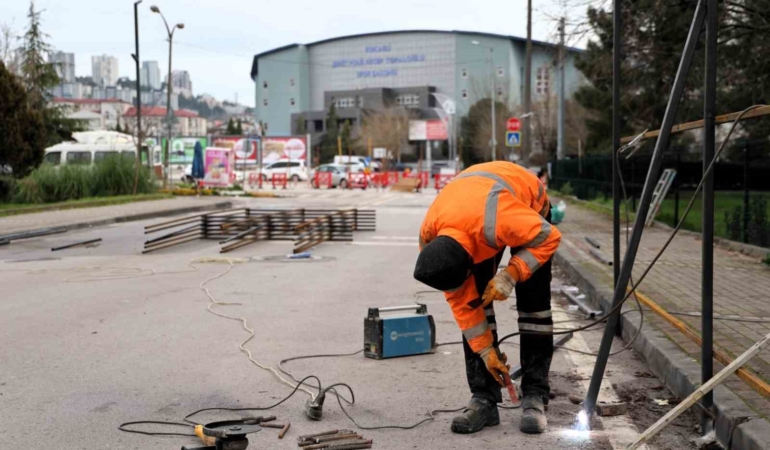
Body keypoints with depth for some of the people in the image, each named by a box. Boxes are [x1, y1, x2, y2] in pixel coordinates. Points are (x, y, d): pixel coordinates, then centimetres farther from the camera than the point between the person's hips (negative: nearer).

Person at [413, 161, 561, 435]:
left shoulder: (501, 220, -49)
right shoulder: (429, 238, -30)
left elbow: (550, 237, -28)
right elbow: (460, 300, -17)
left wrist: (510, 275, -36)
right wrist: (485, 349, -14)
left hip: (528, 204, -3)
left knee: (533, 302, -10)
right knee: (471, 300, -8)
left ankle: (535, 397, -2)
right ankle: (484, 399, -2)